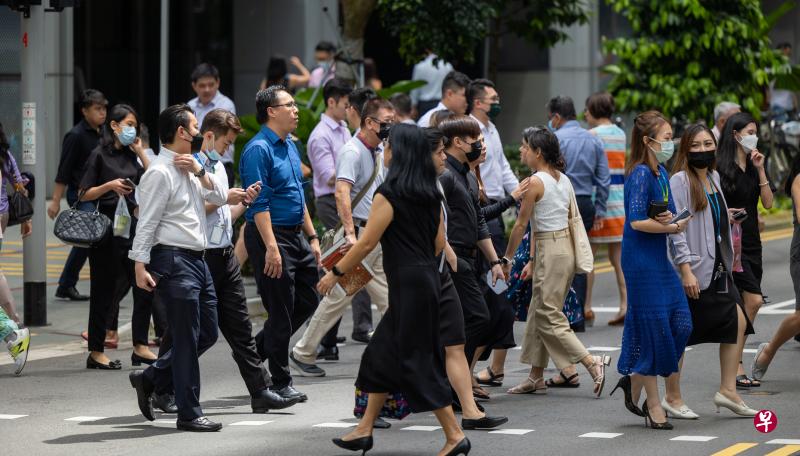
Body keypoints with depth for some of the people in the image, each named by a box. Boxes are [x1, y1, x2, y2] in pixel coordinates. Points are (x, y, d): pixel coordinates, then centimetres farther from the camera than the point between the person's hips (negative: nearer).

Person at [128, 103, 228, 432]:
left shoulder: (189, 169, 15)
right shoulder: (161, 173, -12)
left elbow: (220, 199, 12)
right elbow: (147, 222, -16)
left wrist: (200, 171, -3)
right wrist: (140, 266, -20)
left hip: (196, 259, 9)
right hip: (174, 260, -9)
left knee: (207, 333, 14)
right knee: (187, 339, -4)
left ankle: (150, 380, 24)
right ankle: (189, 414, 4)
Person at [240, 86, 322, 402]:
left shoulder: (290, 147, 14)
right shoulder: (258, 150, -15)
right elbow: (259, 203, -20)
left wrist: (312, 237, 18)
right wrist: (271, 248, -25)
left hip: (295, 234, 9)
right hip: (270, 234, -9)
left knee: (308, 300, 12)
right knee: (281, 310, -3)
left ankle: (256, 351, 25)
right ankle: (280, 382, 7)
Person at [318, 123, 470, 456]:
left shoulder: (389, 194, -13)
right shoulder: (430, 195, 10)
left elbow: (367, 243, -13)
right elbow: (439, 242, 13)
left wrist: (335, 273, -3)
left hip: (407, 284, -9)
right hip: (427, 277, 9)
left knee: (417, 361, -4)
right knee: (382, 354, 16)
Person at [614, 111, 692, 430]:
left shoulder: (661, 173, 12)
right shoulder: (640, 174, -15)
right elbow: (637, 221, -22)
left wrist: (668, 219, -8)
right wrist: (672, 227, -12)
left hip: (659, 259, 9)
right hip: (642, 261, -9)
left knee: (680, 324, 5)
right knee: (653, 328, -3)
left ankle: (634, 381, 20)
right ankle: (653, 404, 6)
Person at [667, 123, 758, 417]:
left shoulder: (714, 178, 13)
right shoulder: (679, 181, -12)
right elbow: (676, 228, -17)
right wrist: (686, 271, -21)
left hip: (717, 269, 8)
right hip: (692, 271, -8)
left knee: (737, 322, 2)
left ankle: (728, 390, 8)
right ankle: (672, 398, 9)